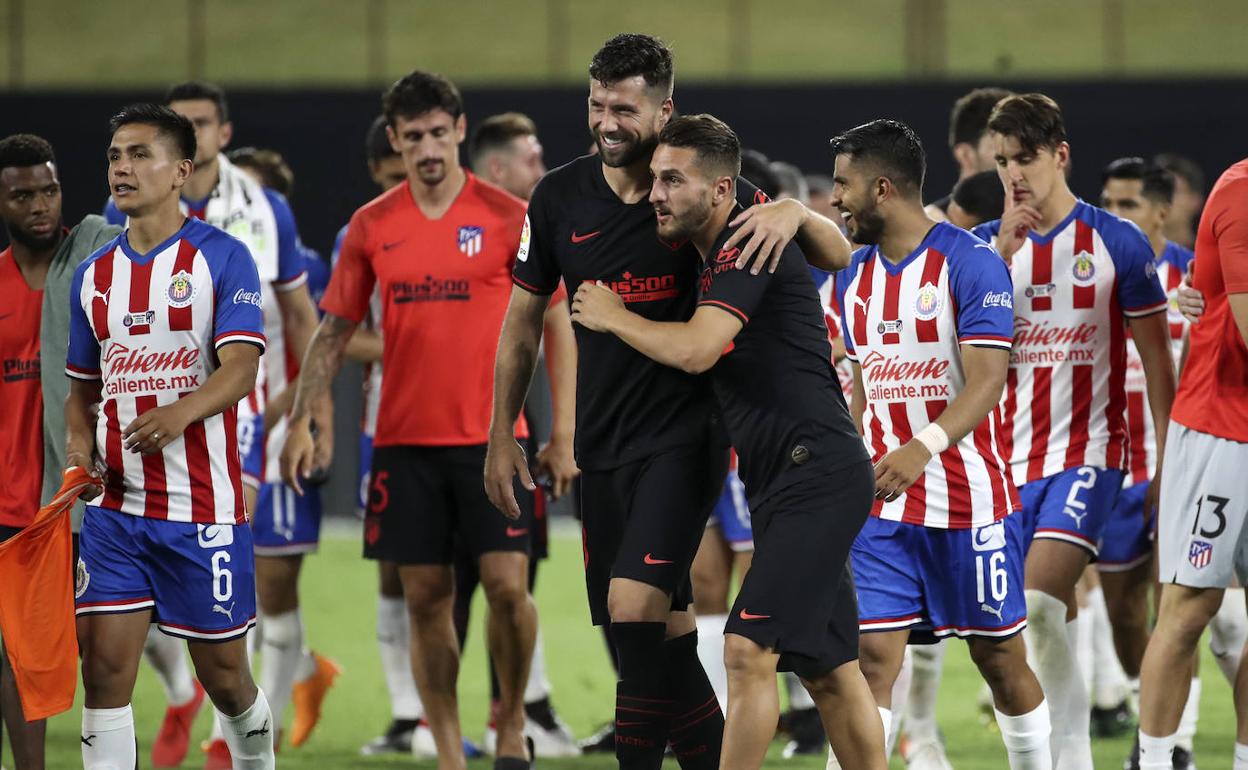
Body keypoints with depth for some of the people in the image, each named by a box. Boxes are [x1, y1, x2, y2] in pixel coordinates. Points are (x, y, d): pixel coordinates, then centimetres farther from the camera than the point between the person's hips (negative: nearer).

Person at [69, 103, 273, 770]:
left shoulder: (223, 258, -4)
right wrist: (79, 449, -1)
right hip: (116, 507, 4)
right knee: (105, 664, -7)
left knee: (224, 673, 5)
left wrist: (178, 413, -35)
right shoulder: (93, 275, 12)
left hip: (204, 507, -4)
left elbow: (240, 368, -15)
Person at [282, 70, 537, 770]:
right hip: (405, 441, 3)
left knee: (507, 585, -10)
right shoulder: (372, 226, 5)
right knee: (426, 599, 3)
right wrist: (302, 421, 2)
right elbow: (335, 330, 10)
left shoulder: (508, 217, -3)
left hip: (492, 436, -2)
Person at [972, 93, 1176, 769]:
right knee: (1051, 624, 4)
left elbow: (1155, 358, 2)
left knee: (1036, 606, -21)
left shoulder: (1117, 243, -3)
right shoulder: (983, 246, 6)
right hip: (1009, 459, 4)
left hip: (1087, 453, -4)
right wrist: (1002, 257, -15)